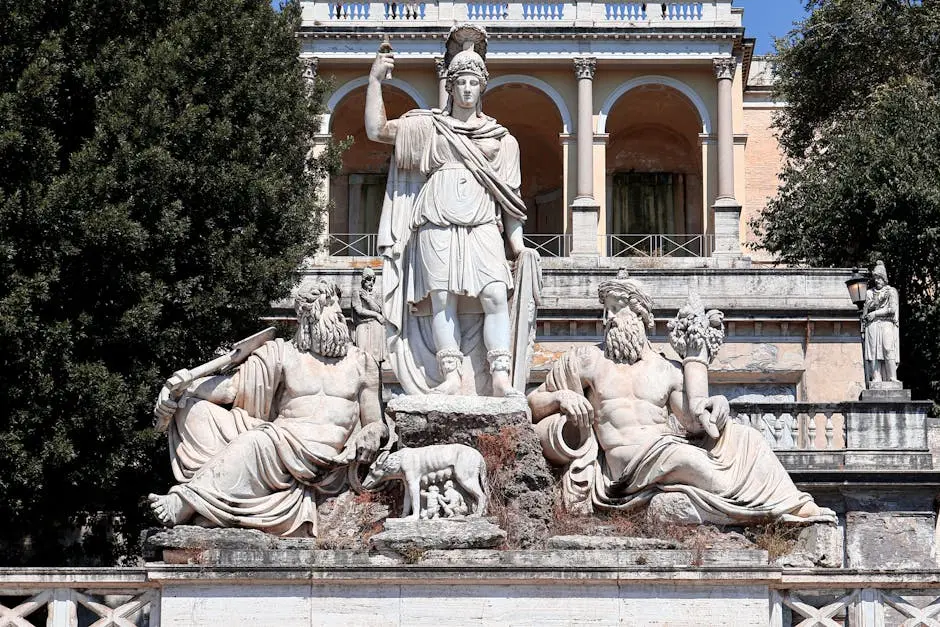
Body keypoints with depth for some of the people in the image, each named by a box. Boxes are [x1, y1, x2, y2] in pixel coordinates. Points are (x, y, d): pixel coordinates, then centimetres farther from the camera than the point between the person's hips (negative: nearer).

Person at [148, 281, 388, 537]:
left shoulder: (361, 363, 17)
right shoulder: (283, 354, 16)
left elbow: (375, 423, 18)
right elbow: (231, 386, 8)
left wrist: (373, 433, -9)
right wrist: (178, 388, -8)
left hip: (325, 456, -3)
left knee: (257, 442, -36)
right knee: (192, 407, -14)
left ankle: (183, 506, -34)